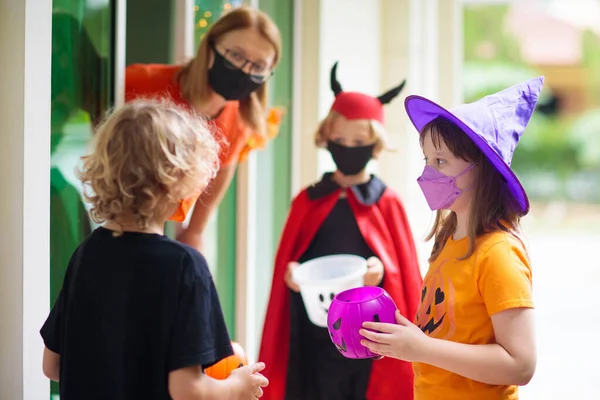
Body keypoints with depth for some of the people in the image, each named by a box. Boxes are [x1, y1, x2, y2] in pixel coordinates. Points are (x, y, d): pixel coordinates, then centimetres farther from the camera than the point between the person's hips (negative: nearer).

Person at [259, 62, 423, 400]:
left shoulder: (387, 203, 1)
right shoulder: (308, 201, 8)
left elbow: (405, 272, 0)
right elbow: (287, 262, 12)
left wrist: (382, 272, -20)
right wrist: (290, 273, -10)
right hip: (317, 333, 2)